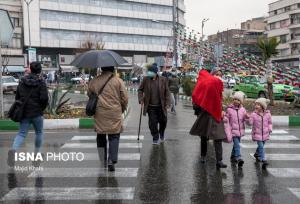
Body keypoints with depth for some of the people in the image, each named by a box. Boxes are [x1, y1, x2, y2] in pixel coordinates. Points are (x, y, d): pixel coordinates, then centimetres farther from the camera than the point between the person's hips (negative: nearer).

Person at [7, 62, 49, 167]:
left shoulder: (22, 81, 5)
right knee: (39, 133, 17)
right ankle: (36, 154, 25)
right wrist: (42, 108, 0)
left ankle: (13, 149, -23)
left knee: (21, 133, 4)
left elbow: (17, 96, 10)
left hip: (24, 112, 3)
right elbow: (44, 98, -18)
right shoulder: (41, 81, -9)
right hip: (37, 113, -3)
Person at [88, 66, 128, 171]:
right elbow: (125, 98, -4)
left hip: (99, 114, 3)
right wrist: (122, 109, 14)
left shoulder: (93, 81, 3)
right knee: (114, 136, 4)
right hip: (114, 114, -2)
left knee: (101, 135, 14)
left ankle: (103, 161, 20)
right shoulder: (118, 81, -5)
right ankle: (111, 160, -7)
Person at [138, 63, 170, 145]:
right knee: (152, 123, -2)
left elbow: (167, 92, -1)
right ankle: (155, 138, 15)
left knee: (163, 121, 12)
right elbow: (140, 90, 9)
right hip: (151, 106, 0)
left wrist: (167, 104, -6)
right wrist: (141, 99, -4)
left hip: (161, 106, 0)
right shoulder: (146, 79, -3)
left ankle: (161, 134, 42)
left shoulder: (163, 80, -4)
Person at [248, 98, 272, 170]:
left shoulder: (267, 114, -4)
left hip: (265, 133, 3)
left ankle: (257, 154, 46)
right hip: (257, 133, -3)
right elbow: (250, 123, -14)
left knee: (261, 146, 19)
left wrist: (270, 129, -3)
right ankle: (263, 160, -10)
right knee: (261, 146, -12)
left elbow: (270, 123, 9)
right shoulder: (254, 114, -10)